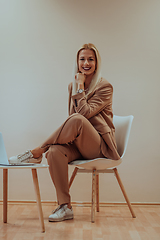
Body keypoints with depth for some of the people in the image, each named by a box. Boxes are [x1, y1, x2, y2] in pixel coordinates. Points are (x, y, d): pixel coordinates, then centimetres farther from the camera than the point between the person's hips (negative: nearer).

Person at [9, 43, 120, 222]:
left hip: (100, 145, -5)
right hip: (78, 143, 5)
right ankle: (65, 207, -22)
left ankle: (37, 152, -23)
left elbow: (85, 113, -18)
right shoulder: (72, 86, 13)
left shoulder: (105, 87, -5)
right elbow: (71, 117, 12)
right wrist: (67, 135, -7)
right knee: (55, 151, -30)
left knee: (77, 119, -36)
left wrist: (80, 87, -13)